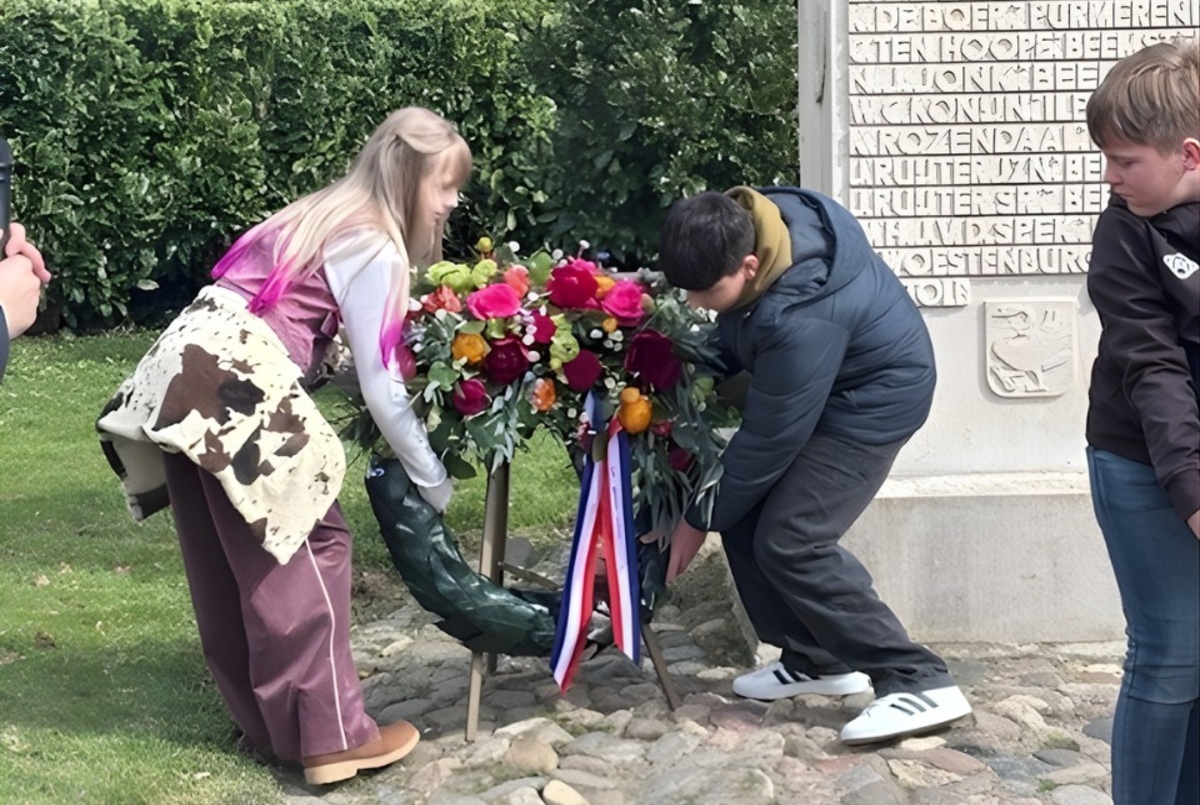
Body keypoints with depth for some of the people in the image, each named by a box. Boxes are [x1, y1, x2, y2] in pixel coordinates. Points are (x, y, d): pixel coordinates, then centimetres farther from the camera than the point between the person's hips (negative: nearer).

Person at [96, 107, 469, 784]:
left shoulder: (328, 216, 22)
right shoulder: (373, 248, -5)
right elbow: (380, 386, -7)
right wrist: (433, 481, 0)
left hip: (188, 374, 10)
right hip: (233, 387, -9)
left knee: (229, 562, 13)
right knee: (308, 542, -3)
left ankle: (268, 721, 23)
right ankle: (330, 735, 1)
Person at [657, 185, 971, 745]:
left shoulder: (799, 320, -38)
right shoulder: (737, 223, -15)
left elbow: (769, 441, -27)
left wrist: (701, 520, -15)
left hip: (874, 400, -9)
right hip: (814, 385, 9)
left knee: (789, 543, -17)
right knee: (746, 515, 4)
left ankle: (921, 683, -13)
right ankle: (817, 658, 19)